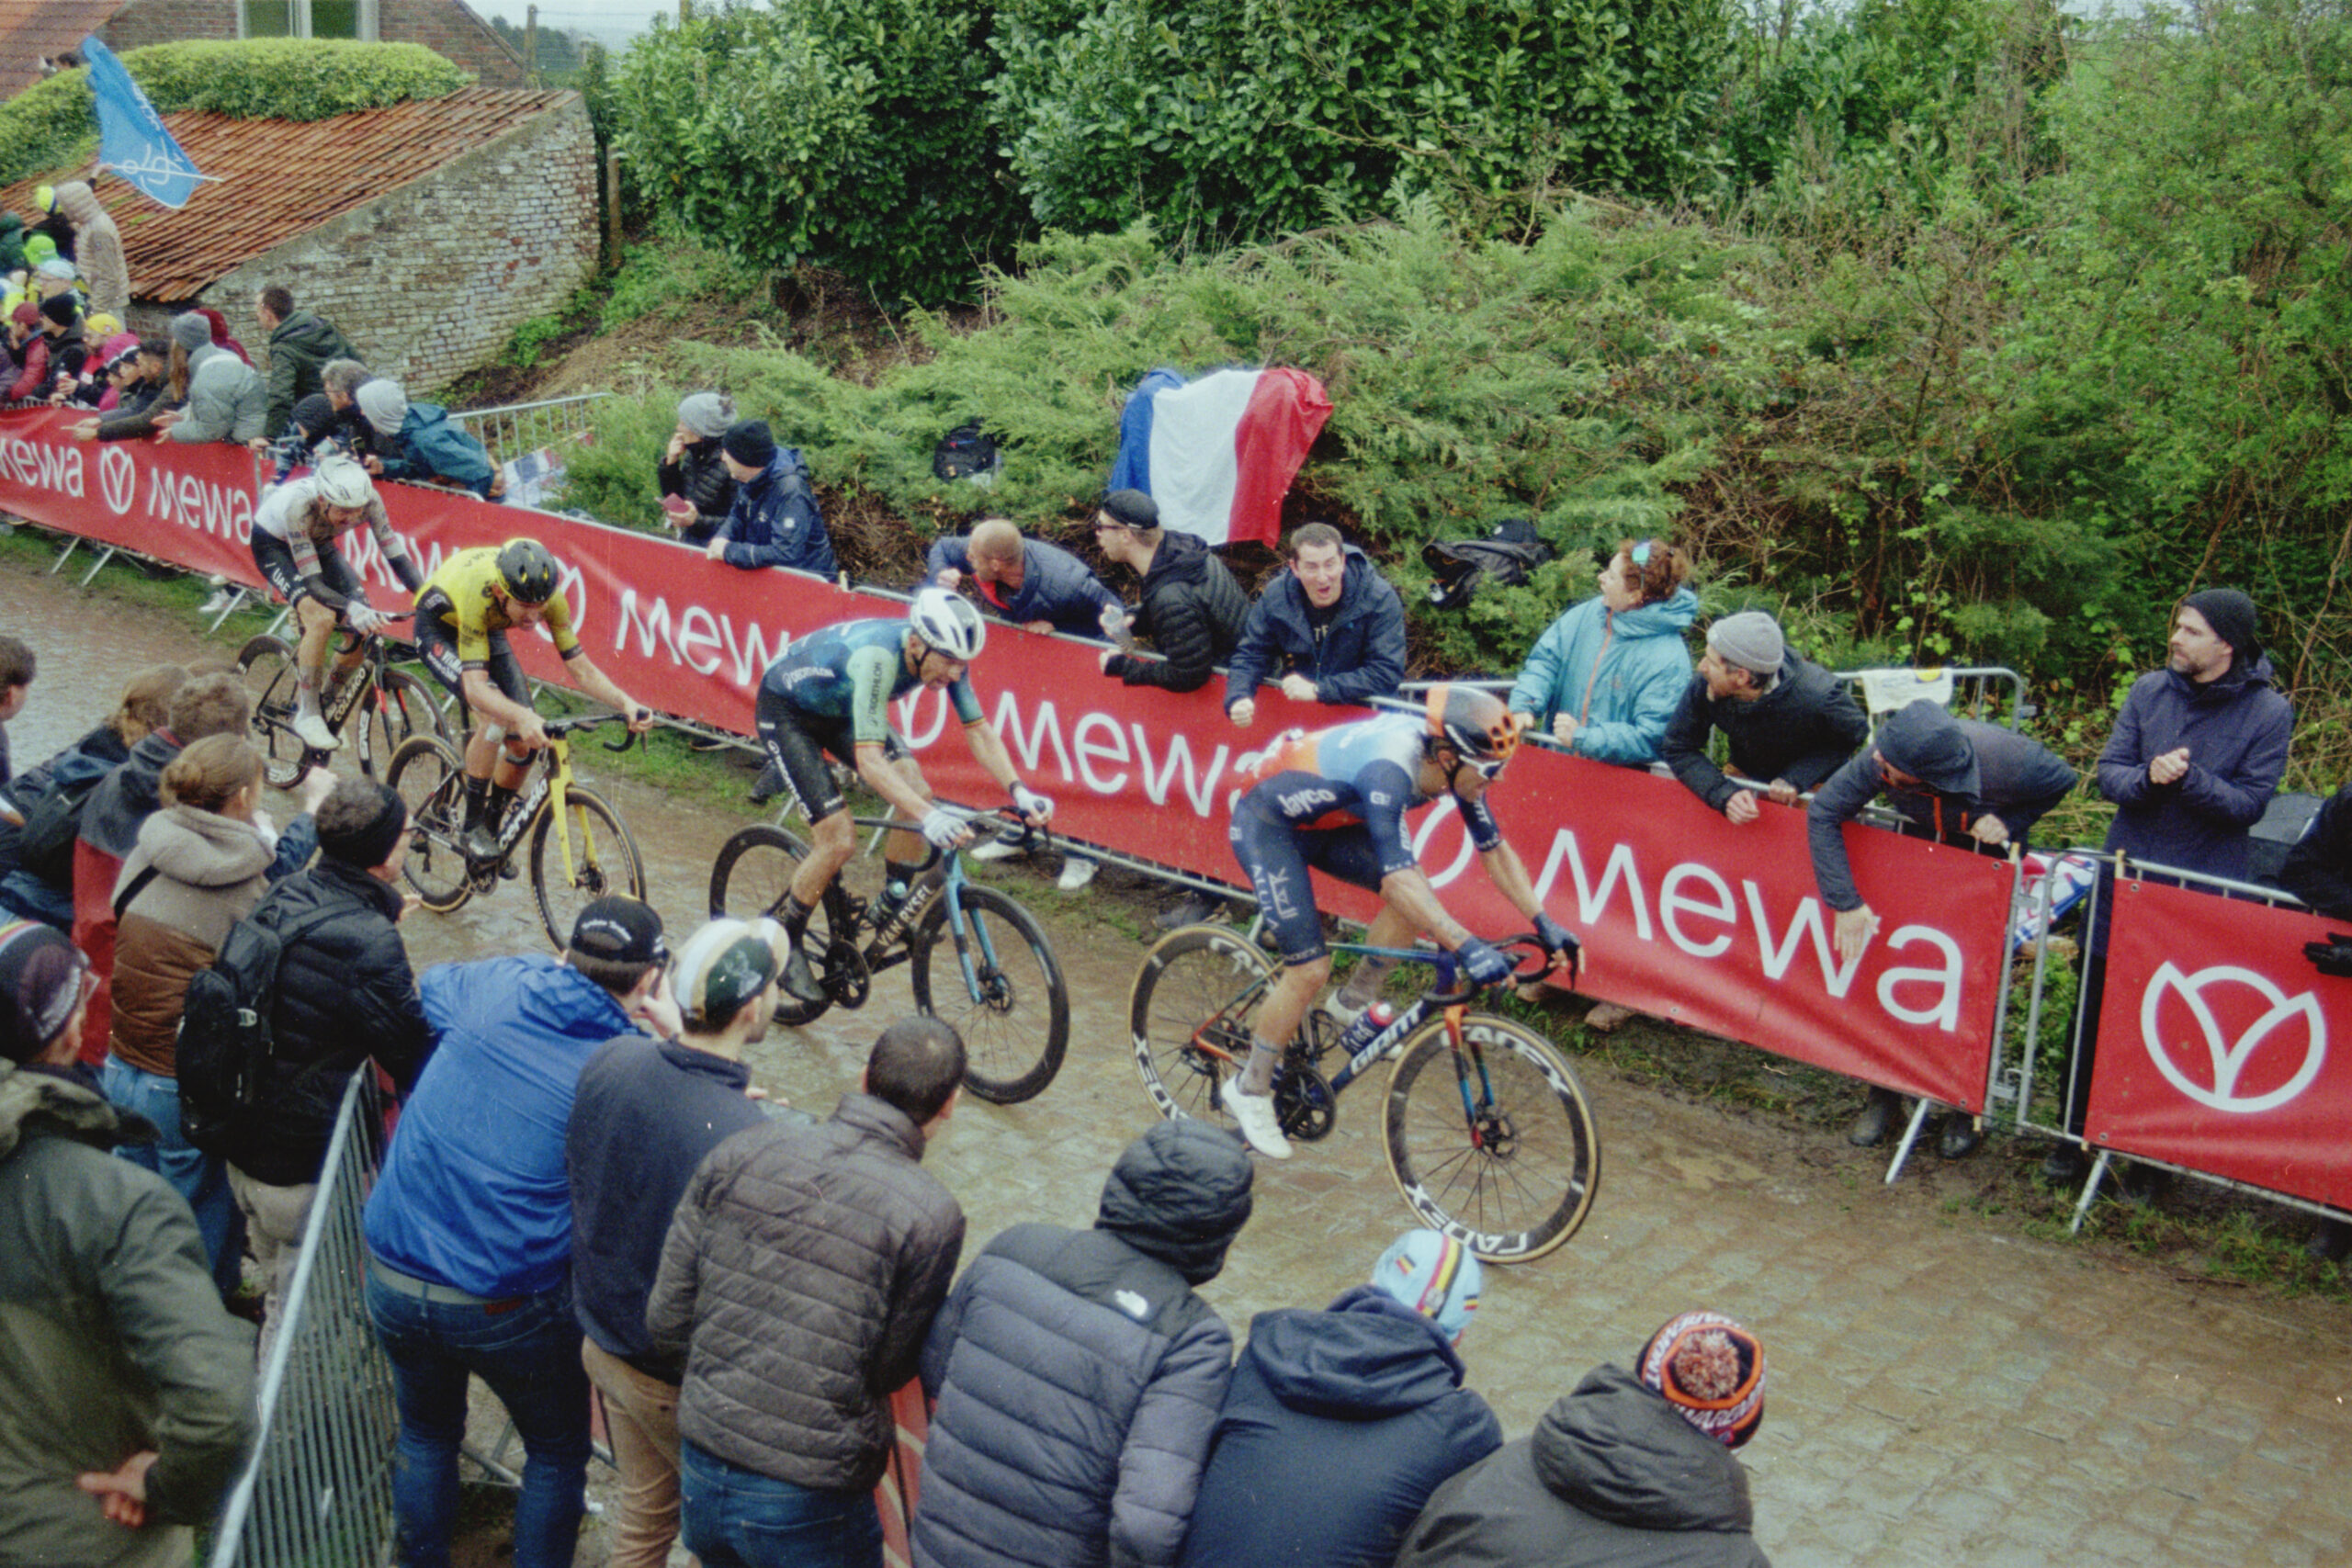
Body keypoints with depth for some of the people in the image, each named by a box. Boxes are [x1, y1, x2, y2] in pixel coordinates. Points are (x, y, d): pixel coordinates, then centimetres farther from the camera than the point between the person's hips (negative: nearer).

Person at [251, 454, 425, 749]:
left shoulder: (369, 500, -30)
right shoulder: (299, 506, -40)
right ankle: (307, 714, -12)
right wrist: (352, 609, -55)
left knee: (367, 622, -11)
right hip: (273, 543, -5)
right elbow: (313, 583, -39)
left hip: (318, 544, 5)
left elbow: (397, 557, -25)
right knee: (320, 618, -29)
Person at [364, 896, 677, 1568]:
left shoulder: (494, 988, -5)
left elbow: (431, 983, 18)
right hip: (511, 1306, -4)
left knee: (425, 1435, 28)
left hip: (394, 1279, 4)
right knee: (558, 1453, 22)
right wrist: (675, 1038, -6)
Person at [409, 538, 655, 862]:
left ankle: (492, 827, 17)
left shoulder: (548, 596, -31)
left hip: (489, 631, 5)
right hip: (439, 629, -5)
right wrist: (523, 717, -65)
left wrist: (626, 703, -42)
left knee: (525, 741, -7)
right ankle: (472, 826, -14)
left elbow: (581, 669, -25)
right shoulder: (477, 594, -43)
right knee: (496, 718, -29)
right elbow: (475, 686, -48)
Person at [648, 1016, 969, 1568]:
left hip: (700, 1476, 4)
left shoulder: (738, 1155, -5)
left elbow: (666, 1325, -1)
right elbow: (890, 1373, -8)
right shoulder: (931, 1215, -16)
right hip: (810, 1504, -4)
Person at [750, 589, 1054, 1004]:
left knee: (918, 793, -12)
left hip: (838, 709, 7)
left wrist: (1018, 791, -28)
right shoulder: (877, 657, -41)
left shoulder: (943, 655, -20)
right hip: (784, 710, -7)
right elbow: (869, 759, -47)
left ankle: (890, 913, 7)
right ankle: (786, 946, 6)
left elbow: (978, 729, -13)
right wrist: (929, 817, -58)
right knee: (839, 839, -15)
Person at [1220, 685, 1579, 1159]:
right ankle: (1249, 1091, 6)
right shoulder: (1389, 769, -38)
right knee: (1310, 969, -13)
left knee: (1418, 899, -10)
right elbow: (1397, 878, -46)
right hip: (1267, 826, -8)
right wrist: (1466, 947, -53)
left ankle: (1354, 1002, 12)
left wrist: (1544, 924, -8)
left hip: (1326, 822, 8)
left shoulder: (1451, 763, -13)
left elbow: (1494, 849, -2)